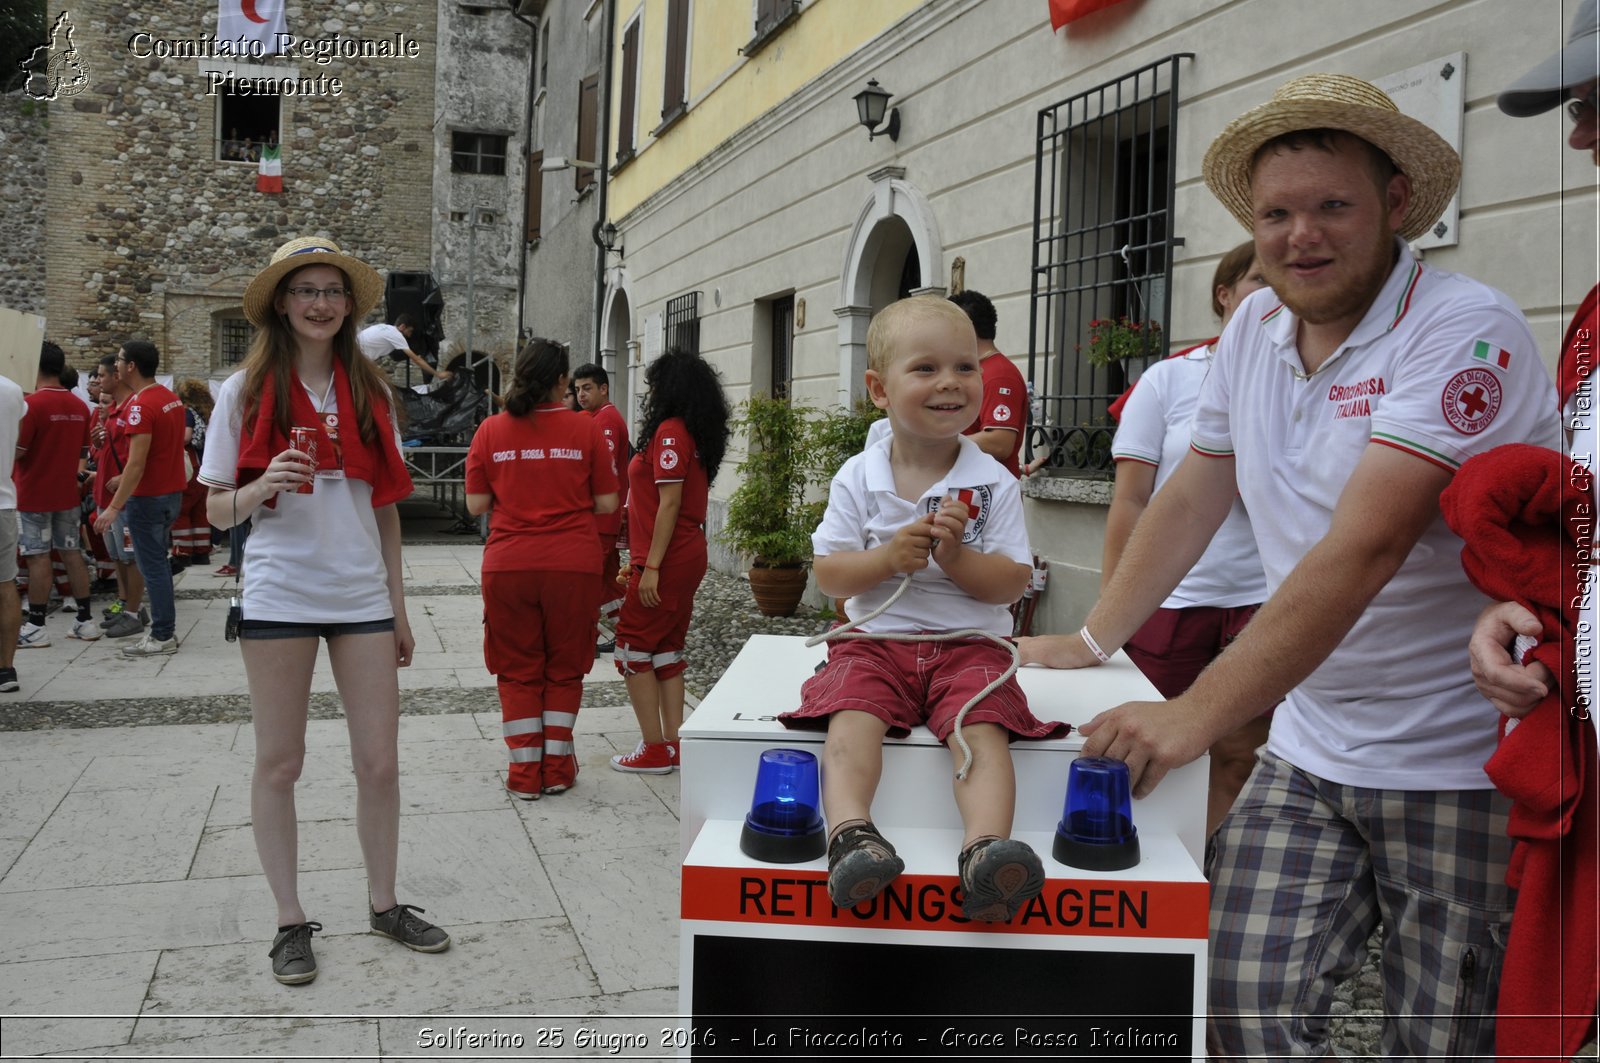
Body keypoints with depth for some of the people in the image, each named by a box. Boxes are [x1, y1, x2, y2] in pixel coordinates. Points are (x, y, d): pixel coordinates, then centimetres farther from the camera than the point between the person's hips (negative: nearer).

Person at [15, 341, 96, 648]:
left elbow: (17, 451, -15)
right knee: (71, 553, 11)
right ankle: (86, 620, 13)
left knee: (38, 558, -2)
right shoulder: (80, 406, 5)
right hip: (67, 494, 6)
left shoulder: (32, 403, -16)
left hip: (34, 495, -6)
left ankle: (36, 627, 3)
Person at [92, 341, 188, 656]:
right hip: (172, 491, 9)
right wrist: (126, 478, 24)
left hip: (148, 497, -9)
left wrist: (114, 506, -23)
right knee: (158, 562, 17)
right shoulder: (171, 398, 9)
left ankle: (162, 637, 2)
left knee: (152, 566, -2)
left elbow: (137, 463, -24)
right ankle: (164, 628, 23)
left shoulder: (141, 405, -19)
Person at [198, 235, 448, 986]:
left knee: (380, 761, 6)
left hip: (361, 596, 3)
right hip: (278, 596, -3)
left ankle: (383, 903, 22)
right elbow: (217, 509, 0)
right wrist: (263, 486, -22)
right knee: (279, 764, 5)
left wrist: (398, 606, 11)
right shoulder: (247, 391, 0)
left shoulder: (369, 392, 8)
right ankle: (291, 921, 17)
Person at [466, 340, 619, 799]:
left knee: (518, 670, 12)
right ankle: (557, 768, 19)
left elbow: (476, 505, 2)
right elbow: (606, 503, -1)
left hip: (508, 566, 1)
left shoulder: (491, 430, 0)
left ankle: (525, 771, 14)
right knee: (565, 668, 14)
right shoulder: (585, 428, -2)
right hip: (574, 564, 0)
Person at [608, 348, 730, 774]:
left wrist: (651, 567, -20)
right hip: (689, 556, 9)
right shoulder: (697, 433, 13)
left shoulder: (670, 432, -14)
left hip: (667, 560, -9)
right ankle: (673, 745, 16)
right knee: (667, 648, 13)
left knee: (633, 647, -2)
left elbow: (670, 504, -19)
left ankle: (654, 750, 1)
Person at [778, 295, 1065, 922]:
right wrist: (888, 557, -15)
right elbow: (827, 576, 3)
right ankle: (850, 830, -44)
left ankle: (987, 844, -42)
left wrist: (955, 556, -17)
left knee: (983, 726, -28)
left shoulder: (994, 483, 3)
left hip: (968, 644, 0)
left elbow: (1014, 583, 0)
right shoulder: (858, 479, 5)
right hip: (876, 640, 1)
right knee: (852, 713, -29)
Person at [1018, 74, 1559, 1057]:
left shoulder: (1463, 331, -17)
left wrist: (1196, 717, -30)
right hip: (1307, 755, 5)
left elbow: (1363, 551, -27)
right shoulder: (1257, 328, 5)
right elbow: (1193, 501, 15)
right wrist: (1094, 641, 17)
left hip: (1461, 766, -5)